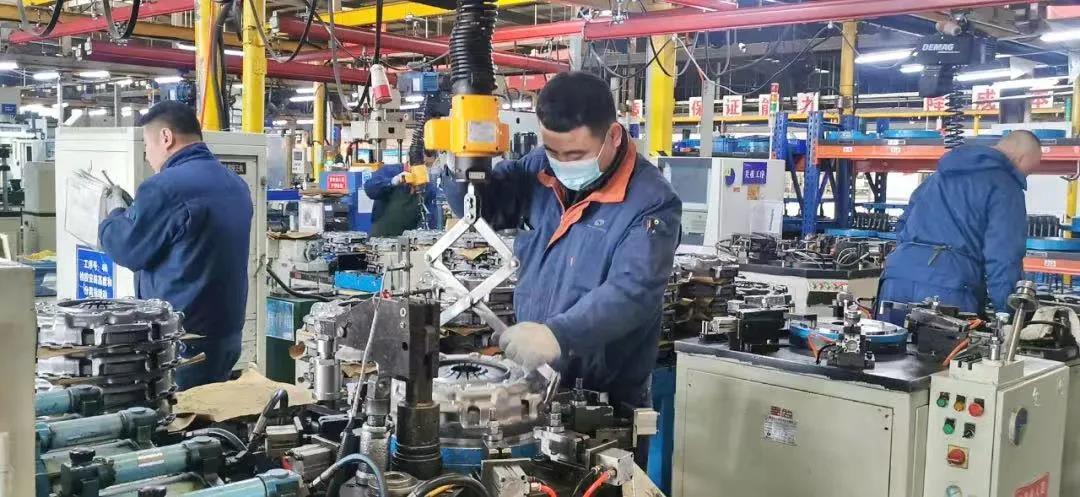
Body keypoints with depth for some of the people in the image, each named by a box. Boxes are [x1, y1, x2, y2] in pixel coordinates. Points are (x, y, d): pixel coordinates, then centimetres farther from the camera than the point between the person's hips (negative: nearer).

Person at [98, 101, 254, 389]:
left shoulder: (165, 187, -18)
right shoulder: (236, 184, 9)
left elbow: (126, 250, -9)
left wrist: (117, 212, 10)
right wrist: (134, 211, 20)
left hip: (181, 336, -8)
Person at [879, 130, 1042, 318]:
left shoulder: (944, 172, 25)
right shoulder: (1005, 188, 1)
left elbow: (903, 225, 29)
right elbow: (1003, 257, -8)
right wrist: (1005, 312, -5)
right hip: (949, 290, -6)